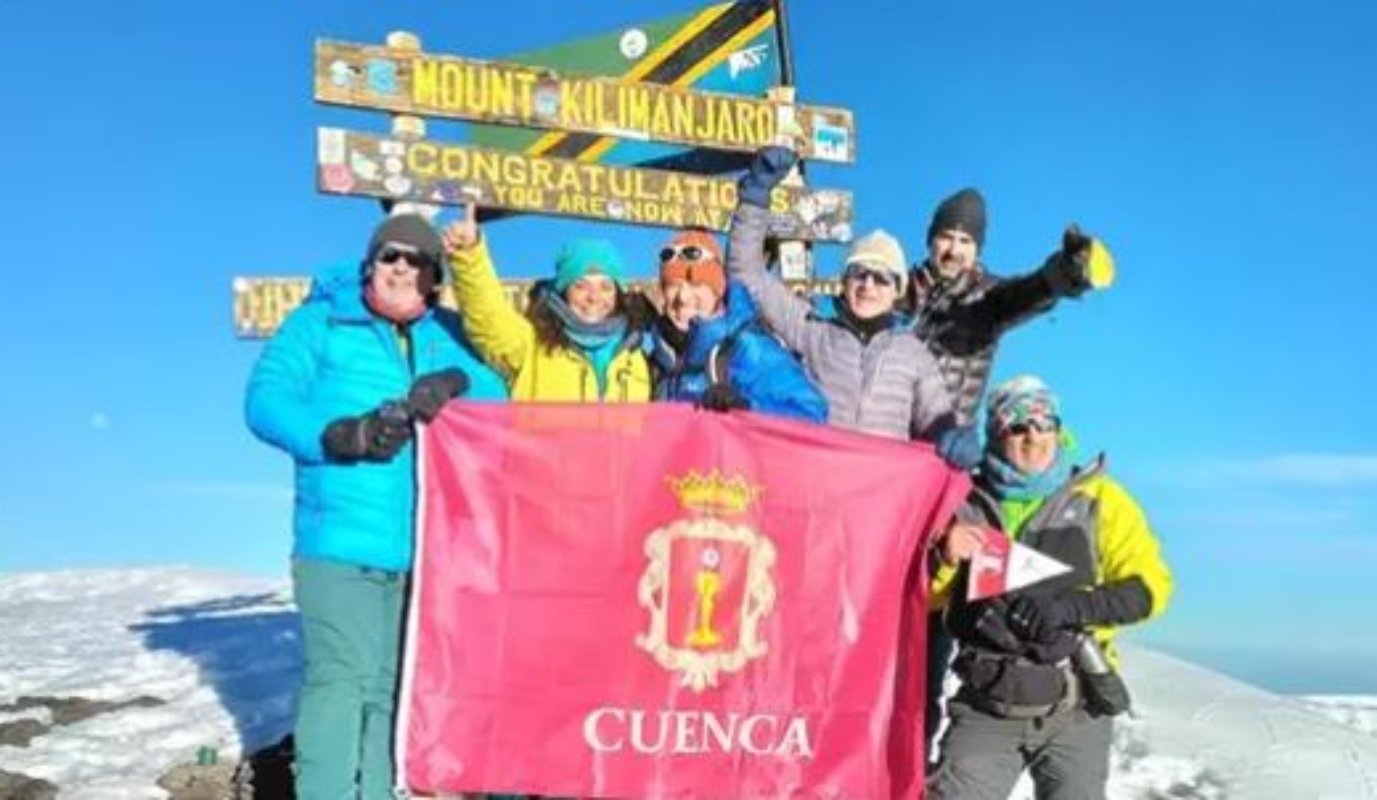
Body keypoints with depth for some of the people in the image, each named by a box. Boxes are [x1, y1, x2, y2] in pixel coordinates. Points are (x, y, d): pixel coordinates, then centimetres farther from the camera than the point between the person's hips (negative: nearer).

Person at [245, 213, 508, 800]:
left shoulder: (446, 335, 16)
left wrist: (455, 385, -15)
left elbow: (496, 398, 7)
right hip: (339, 539, -5)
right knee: (341, 677, -10)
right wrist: (342, 435, -21)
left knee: (394, 683, 11)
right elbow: (264, 401, -7)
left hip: (423, 546, 5)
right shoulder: (320, 322, 3)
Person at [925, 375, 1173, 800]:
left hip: (1074, 708, -1)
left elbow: (1149, 586, -2)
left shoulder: (1098, 499, 3)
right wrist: (945, 556, -11)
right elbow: (924, 596, 11)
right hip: (988, 705, 1)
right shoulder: (966, 503, 7)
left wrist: (1072, 607, -17)